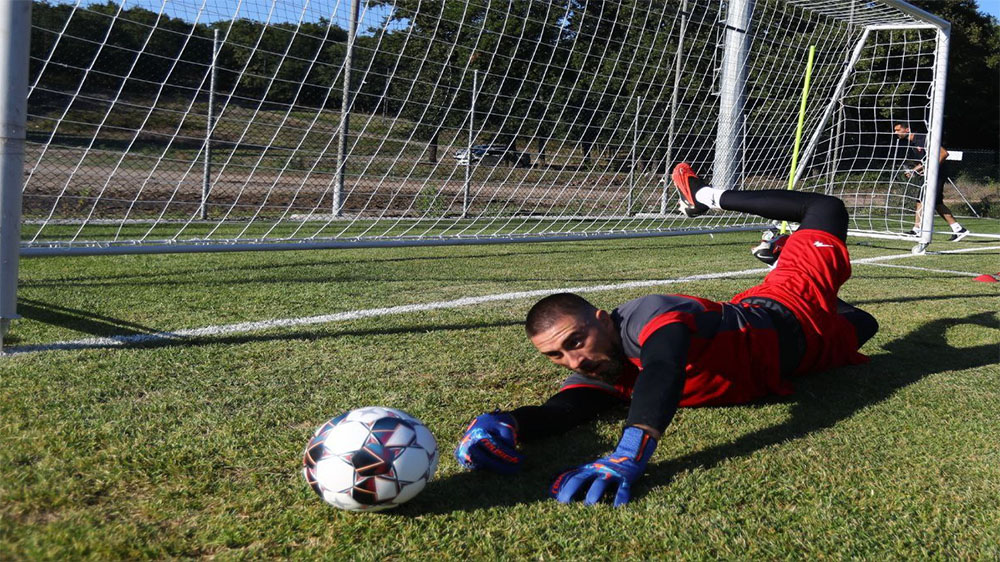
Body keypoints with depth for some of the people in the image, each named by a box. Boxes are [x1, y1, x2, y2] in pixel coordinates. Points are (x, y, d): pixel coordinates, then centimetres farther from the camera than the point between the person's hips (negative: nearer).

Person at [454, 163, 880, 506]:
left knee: (827, 211, 16)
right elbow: (561, 410, -41)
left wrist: (630, 454, -79)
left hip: (792, 316, -4)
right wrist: (503, 424, -63)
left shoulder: (647, 315, -43)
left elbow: (664, 369, -63)